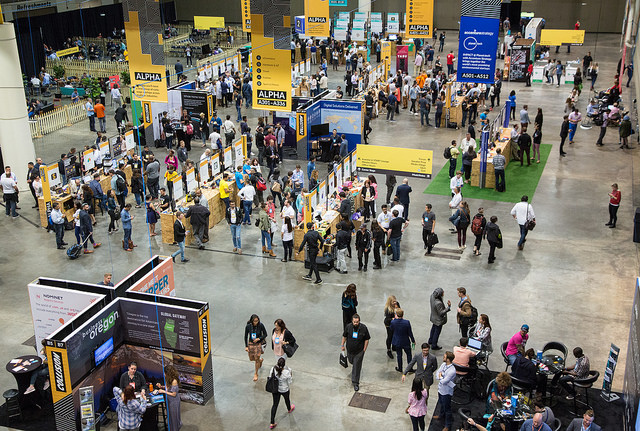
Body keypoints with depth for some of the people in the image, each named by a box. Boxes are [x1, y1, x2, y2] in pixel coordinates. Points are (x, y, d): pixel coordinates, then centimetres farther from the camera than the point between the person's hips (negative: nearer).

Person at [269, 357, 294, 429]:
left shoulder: (273, 369, -24)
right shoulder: (287, 372, -33)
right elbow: (289, 382, -16)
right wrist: (289, 388, 4)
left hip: (275, 390, 2)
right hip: (284, 390, -2)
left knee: (275, 405, 17)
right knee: (287, 399, 30)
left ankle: (272, 423, 23)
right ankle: (289, 409, 64)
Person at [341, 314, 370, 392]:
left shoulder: (363, 328, -18)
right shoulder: (348, 327, -13)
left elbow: (366, 339, -6)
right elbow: (344, 336, 4)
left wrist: (364, 349, -5)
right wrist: (342, 345, 9)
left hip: (359, 351, -3)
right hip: (350, 349, 3)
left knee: (356, 367, -1)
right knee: (351, 361, 24)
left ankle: (355, 383, 9)